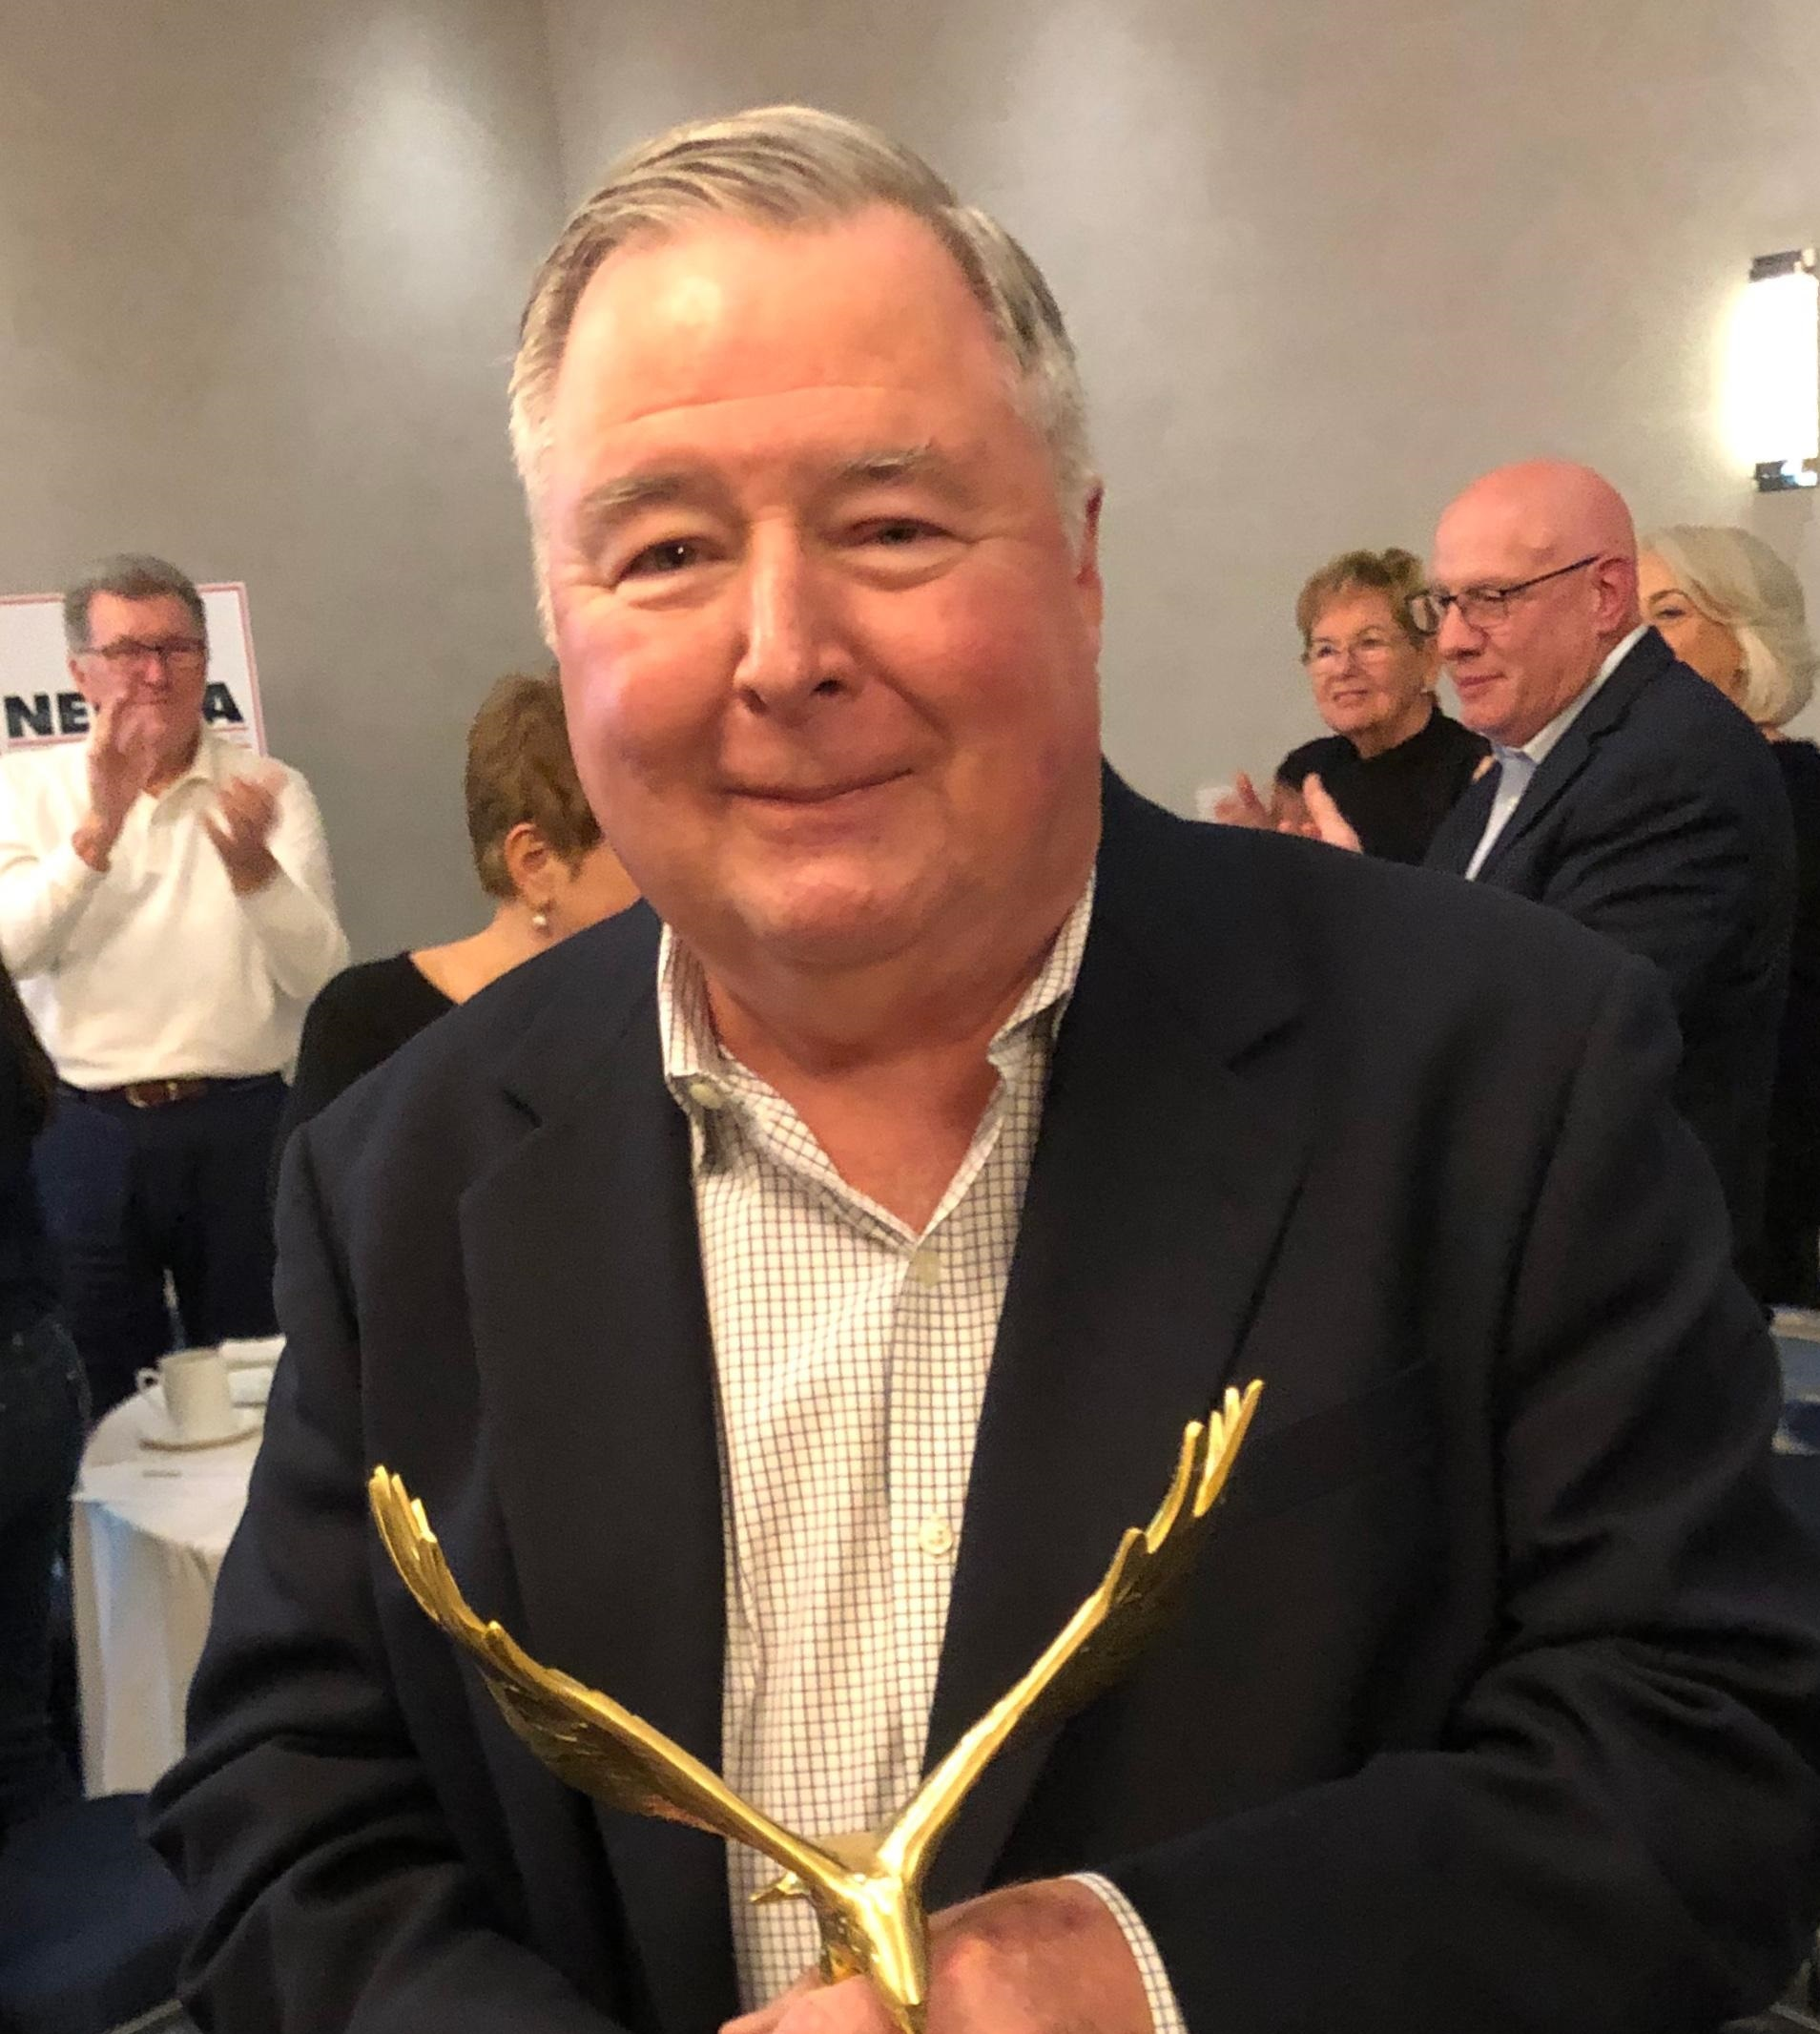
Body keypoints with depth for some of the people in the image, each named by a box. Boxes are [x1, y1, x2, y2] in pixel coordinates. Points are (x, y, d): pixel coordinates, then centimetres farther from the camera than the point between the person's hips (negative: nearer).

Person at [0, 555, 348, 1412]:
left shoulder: (270, 790, 2)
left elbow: (321, 977, -8)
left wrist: (251, 864, -24)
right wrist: (98, 829, -22)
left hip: (239, 1125, 0)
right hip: (83, 1134, 0)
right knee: (103, 1396, 11)